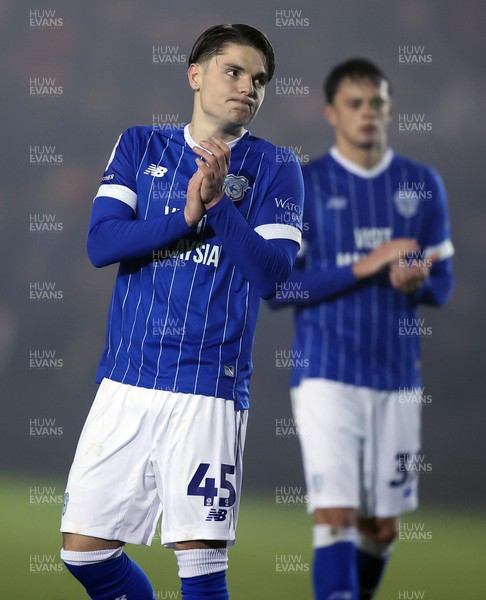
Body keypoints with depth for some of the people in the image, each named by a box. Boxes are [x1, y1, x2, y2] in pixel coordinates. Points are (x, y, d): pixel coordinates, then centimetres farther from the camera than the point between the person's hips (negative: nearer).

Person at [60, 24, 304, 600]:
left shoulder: (273, 169, 4)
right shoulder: (140, 146, 11)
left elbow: (272, 272, -8)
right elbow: (101, 243, -2)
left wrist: (218, 203, -19)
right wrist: (187, 215, -14)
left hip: (208, 387, -3)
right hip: (125, 380, 3)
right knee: (83, 549, 4)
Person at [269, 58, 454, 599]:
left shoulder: (422, 185, 7)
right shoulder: (302, 186, -2)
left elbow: (441, 284, 10)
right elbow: (277, 287, -8)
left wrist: (418, 280, -15)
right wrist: (363, 268, -18)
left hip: (397, 377, 4)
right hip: (327, 375, -4)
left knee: (382, 528, 9)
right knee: (335, 516, -14)